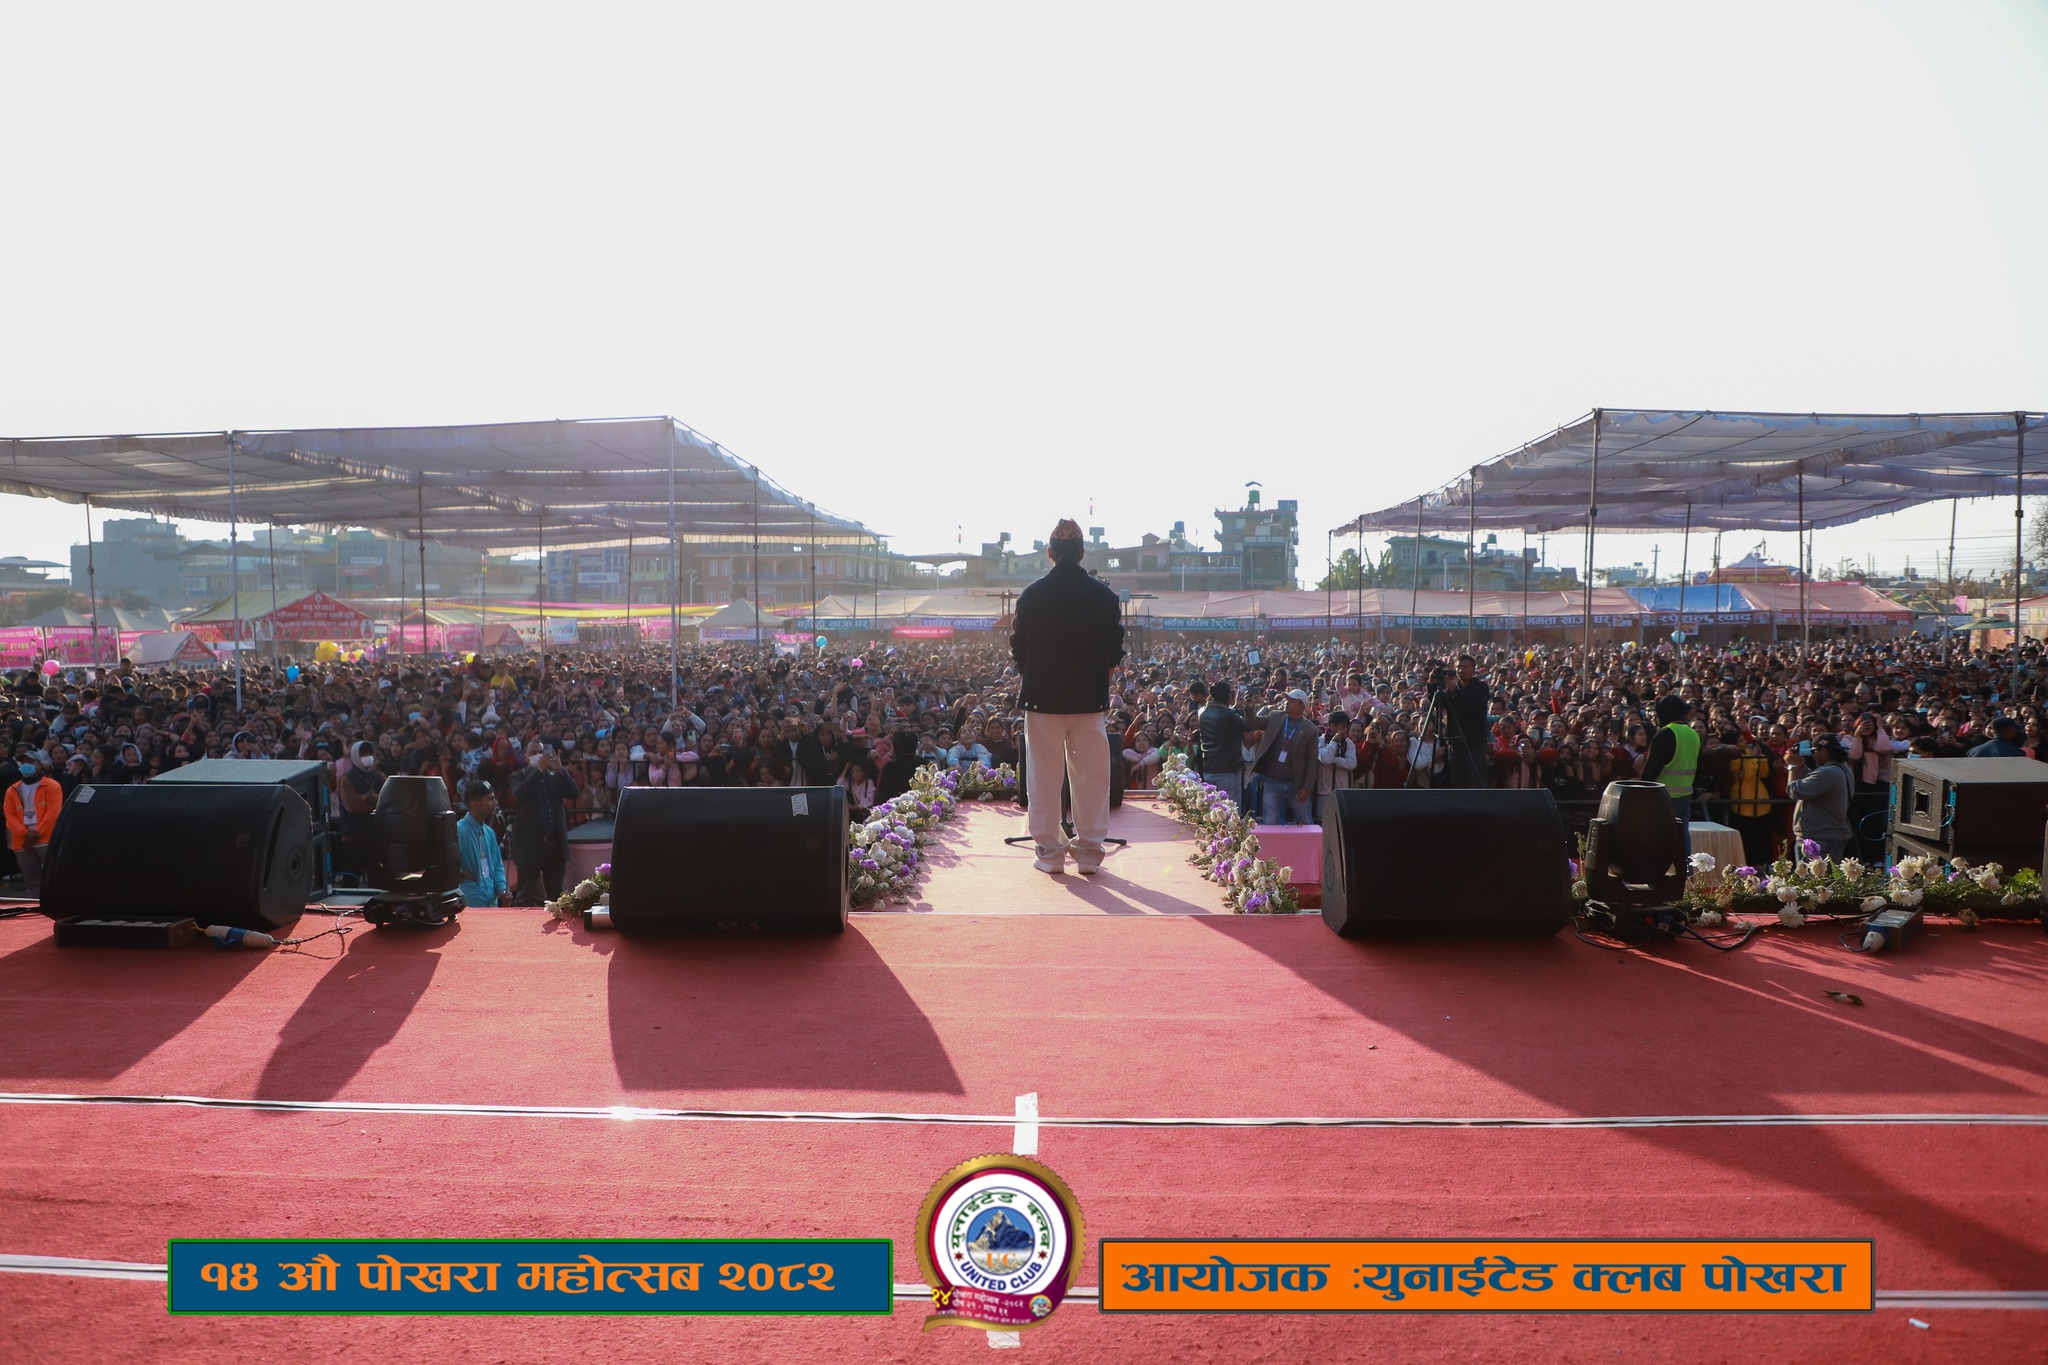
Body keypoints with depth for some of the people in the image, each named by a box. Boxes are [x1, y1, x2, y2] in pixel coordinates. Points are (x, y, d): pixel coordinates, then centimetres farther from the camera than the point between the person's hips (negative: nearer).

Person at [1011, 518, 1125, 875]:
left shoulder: (1032, 594, -4)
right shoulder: (1104, 594, -2)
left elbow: (1018, 649, 2)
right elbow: (1115, 651, 4)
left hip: (1042, 696, -1)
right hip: (1091, 697, 1)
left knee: (1045, 776, 5)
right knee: (1091, 775, 7)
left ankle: (1049, 852, 8)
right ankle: (1089, 852, 9)